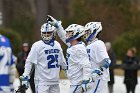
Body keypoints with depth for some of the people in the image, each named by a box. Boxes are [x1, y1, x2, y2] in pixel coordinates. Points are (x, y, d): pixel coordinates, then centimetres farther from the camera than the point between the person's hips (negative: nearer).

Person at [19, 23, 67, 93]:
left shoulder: (57, 45, 10)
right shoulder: (37, 46, -8)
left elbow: (62, 61, 23)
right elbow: (29, 62, -9)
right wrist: (25, 77, -14)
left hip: (55, 81, 6)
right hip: (42, 81, -6)